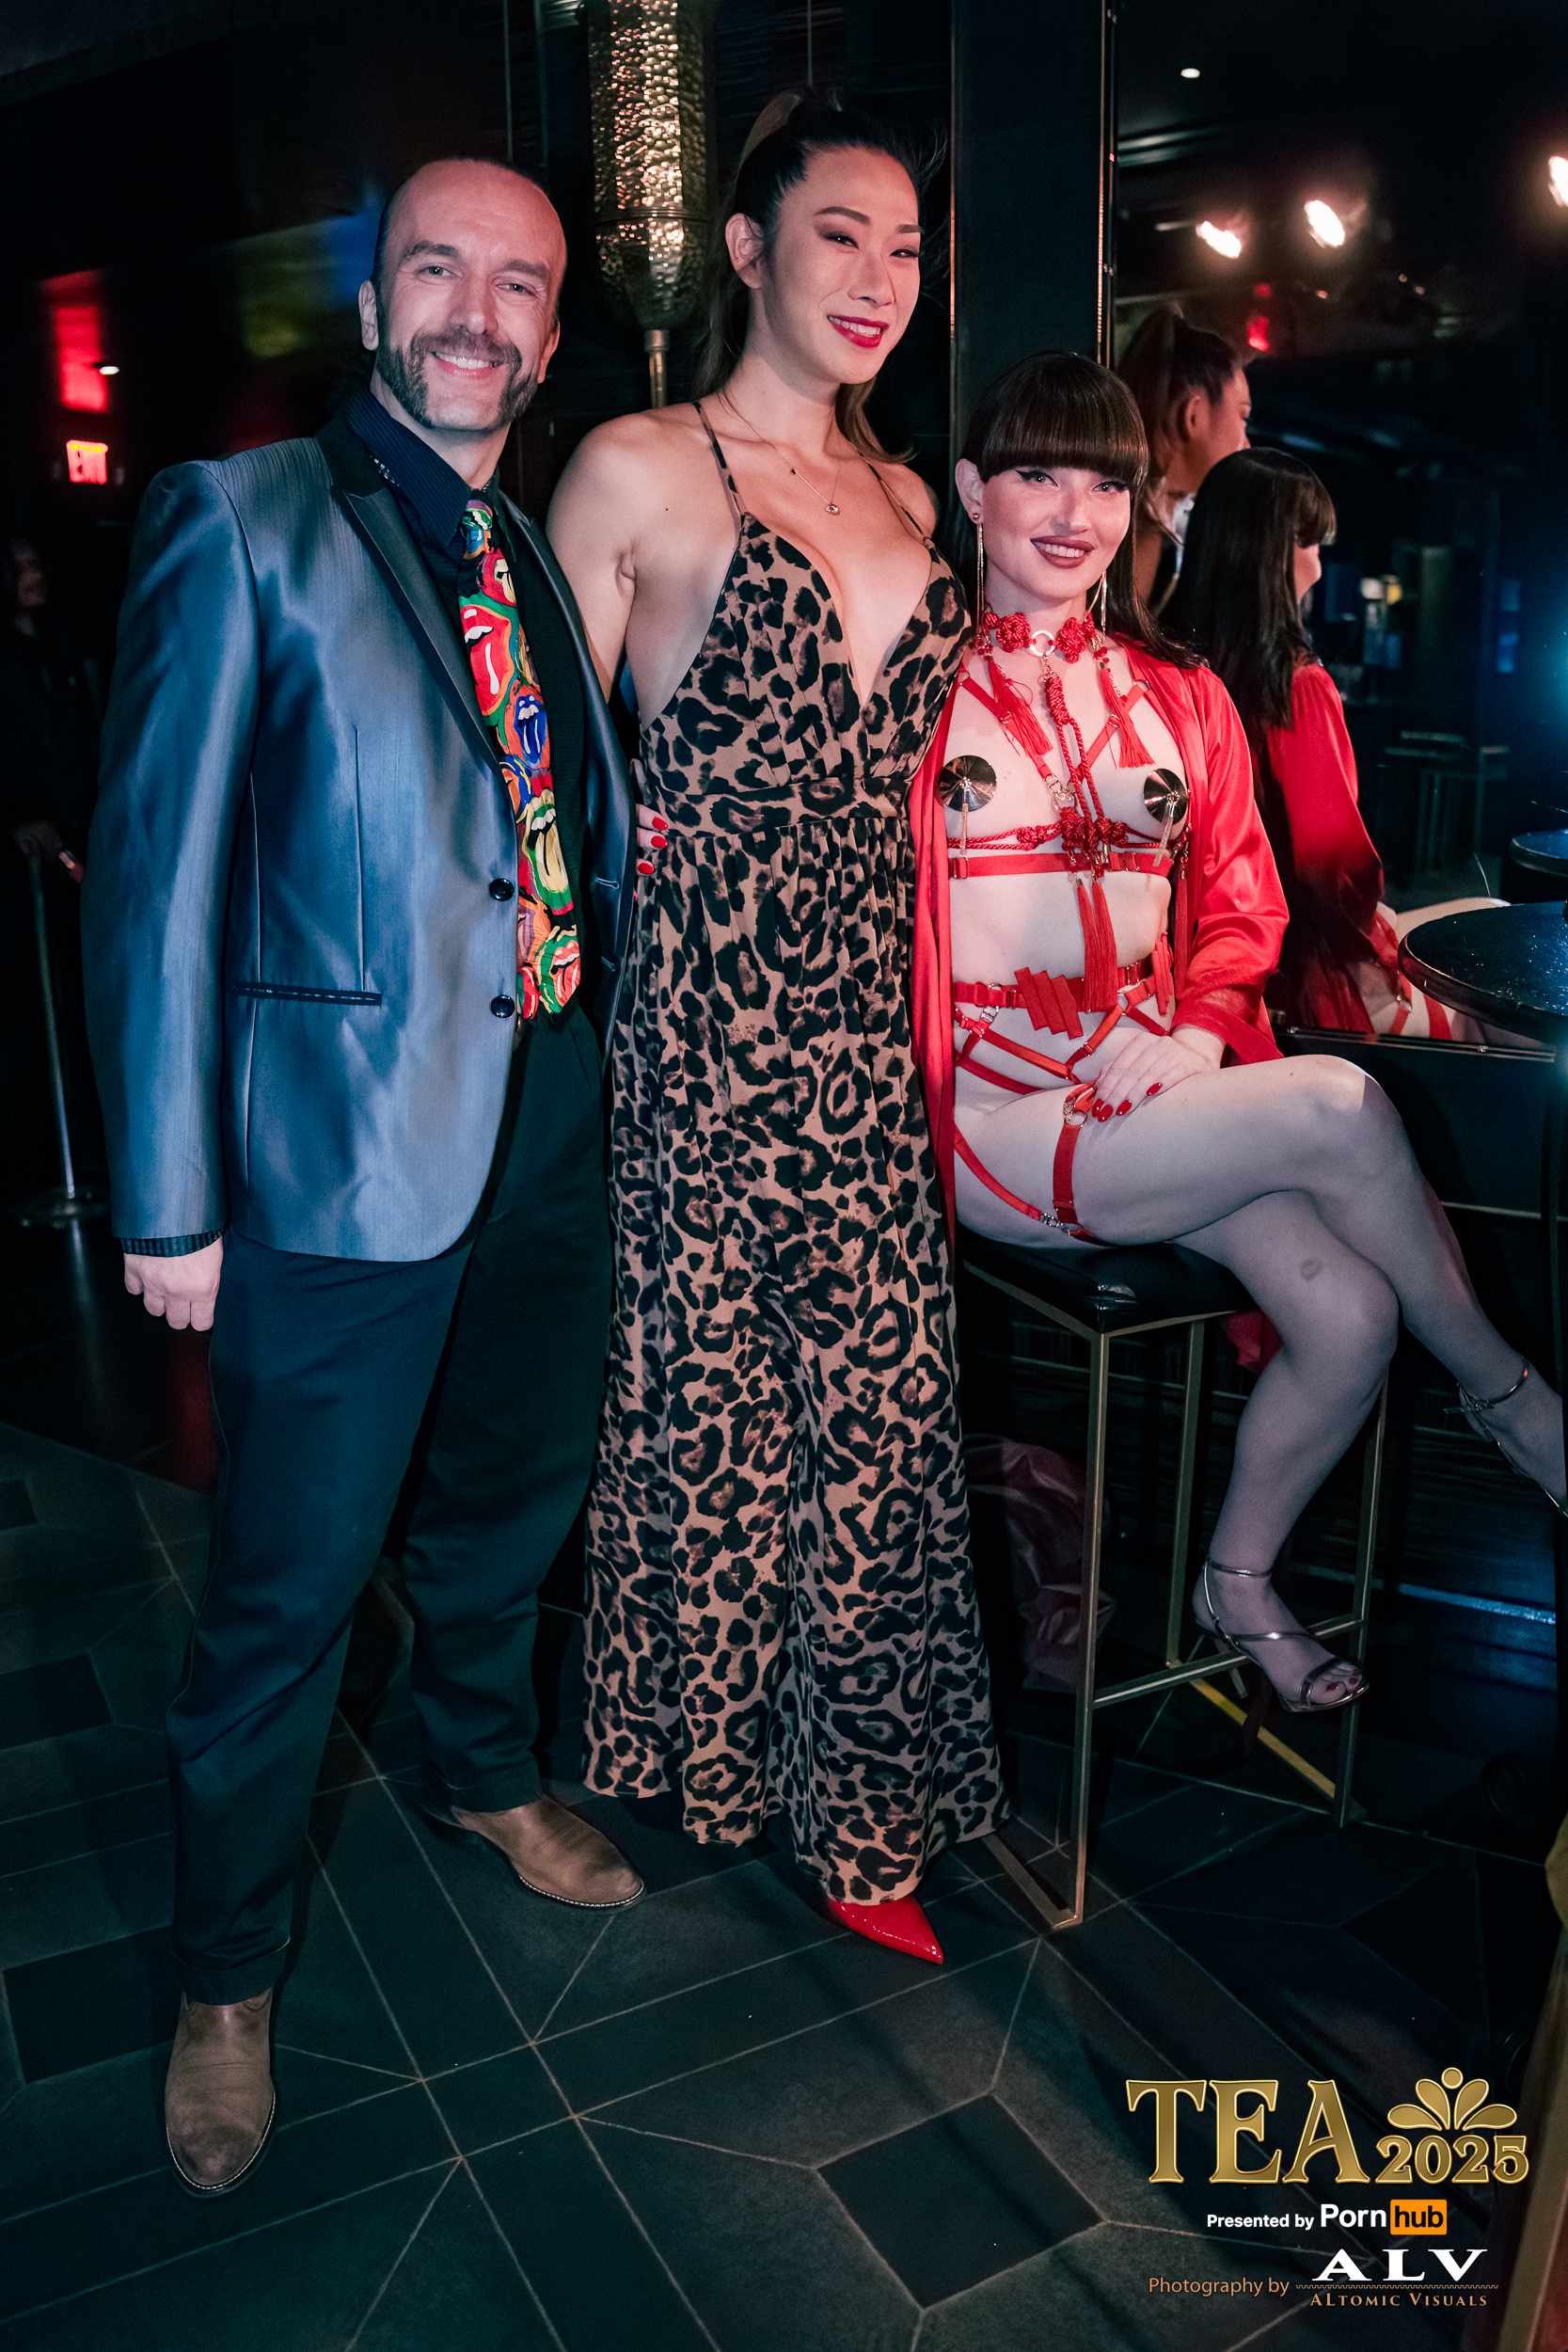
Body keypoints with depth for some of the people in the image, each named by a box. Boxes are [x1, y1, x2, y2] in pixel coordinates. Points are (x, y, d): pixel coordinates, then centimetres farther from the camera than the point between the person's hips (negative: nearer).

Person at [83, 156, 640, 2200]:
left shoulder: (549, 557, 12)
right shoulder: (242, 522, -6)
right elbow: (160, 875, -10)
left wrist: (614, 1073, 5)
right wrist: (170, 1204, -13)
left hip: (557, 1131, 6)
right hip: (346, 1154, -6)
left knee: (511, 1506, 22)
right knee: (288, 1593, 6)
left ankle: (485, 1776, 50)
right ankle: (225, 1976, 30)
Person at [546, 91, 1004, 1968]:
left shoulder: (905, 500, 16)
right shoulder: (633, 472, -2)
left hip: (870, 1023, 5)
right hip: (701, 1019, -5)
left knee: (875, 1407, 7)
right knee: (706, 1389, 7)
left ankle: (857, 1808, 24)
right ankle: (702, 1749, 33)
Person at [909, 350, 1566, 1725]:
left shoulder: (1181, 700, 16)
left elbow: (1241, 906, 14)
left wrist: (1200, 1023, -7)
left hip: (1159, 1098, 5)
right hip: (995, 1122, -5)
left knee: (1350, 1313, -15)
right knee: (1339, 1106, -23)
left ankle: (1239, 1583, 13)